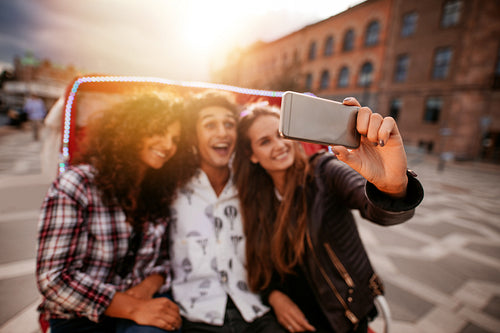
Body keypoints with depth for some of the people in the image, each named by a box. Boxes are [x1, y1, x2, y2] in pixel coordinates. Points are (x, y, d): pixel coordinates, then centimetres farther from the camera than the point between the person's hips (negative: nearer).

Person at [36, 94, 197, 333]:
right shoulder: (76, 184, -13)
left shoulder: (160, 192, 0)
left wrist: (148, 287, -14)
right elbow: (53, 278, -17)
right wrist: (134, 308, -23)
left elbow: (165, 259, 6)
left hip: (141, 304, 5)